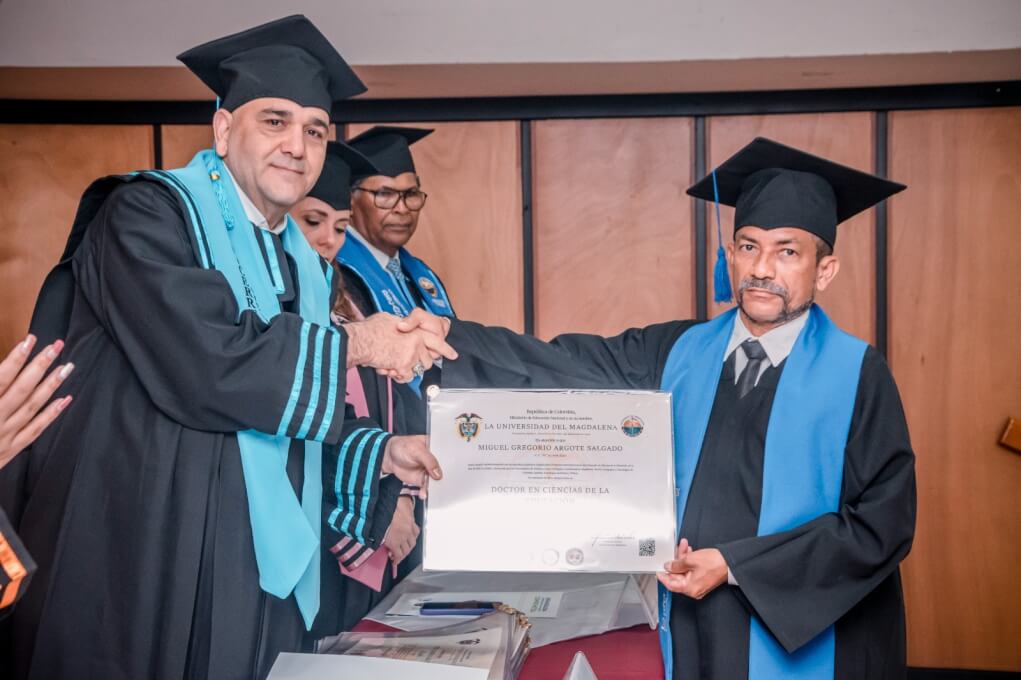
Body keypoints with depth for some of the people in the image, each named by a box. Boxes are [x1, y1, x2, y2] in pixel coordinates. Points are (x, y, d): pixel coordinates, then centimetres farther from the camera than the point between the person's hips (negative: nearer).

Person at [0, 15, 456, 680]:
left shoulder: (300, 261, 14)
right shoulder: (148, 213, -10)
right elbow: (205, 365, -24)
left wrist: (377, 452, 6)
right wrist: (352, 344, -12)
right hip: (147, 558, -6)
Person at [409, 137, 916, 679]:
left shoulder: (857, 375, -9)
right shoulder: (678, 353, 2)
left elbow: (884, 522, -12)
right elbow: (573, 366, -1)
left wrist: (736, 567, -15)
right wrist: (449, 335, -14)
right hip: (687, 634, 3)